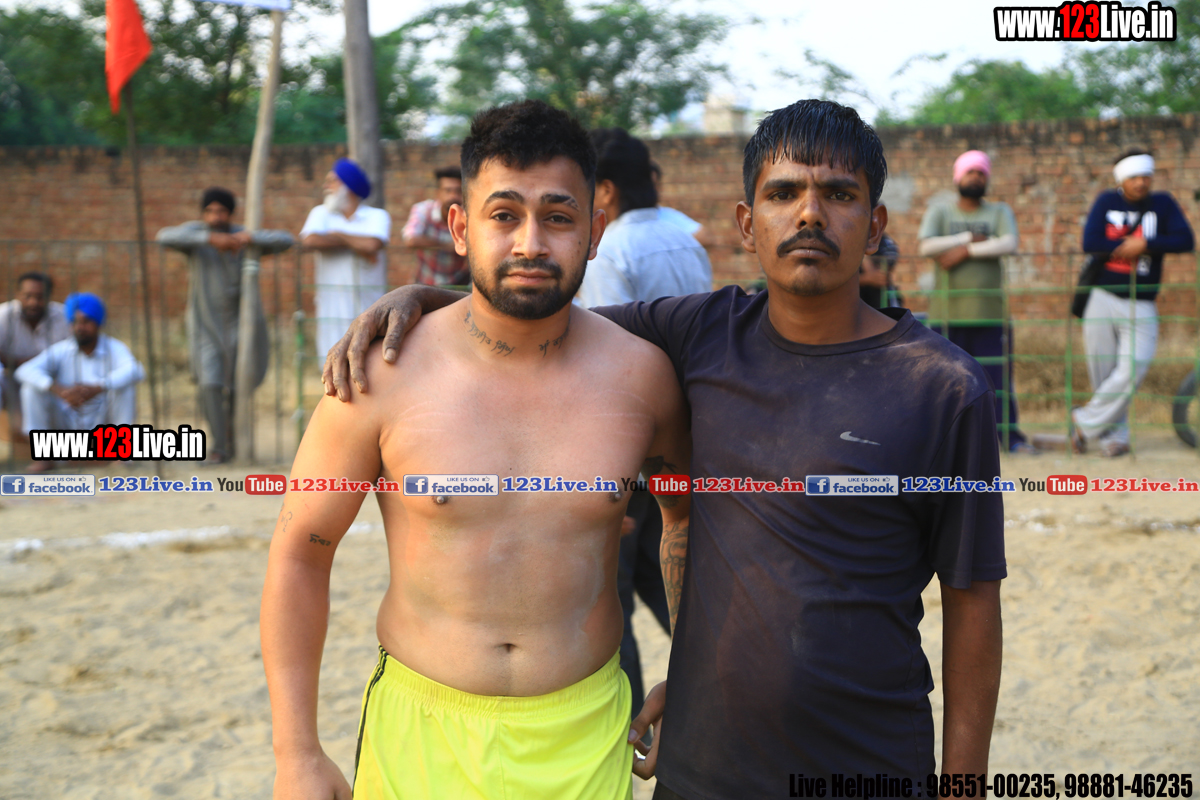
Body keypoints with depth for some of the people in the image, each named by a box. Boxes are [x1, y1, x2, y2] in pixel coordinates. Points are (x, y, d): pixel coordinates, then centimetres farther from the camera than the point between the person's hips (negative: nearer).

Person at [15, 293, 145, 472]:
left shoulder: (114, 348, -12)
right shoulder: (60, 350, -9)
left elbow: (134, 370, -33)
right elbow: (25, 370, -24)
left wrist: (97, 388, -47)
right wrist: (59, 390, -42)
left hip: (102, 422, -1)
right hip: (67, 423, 1)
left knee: (124, 384, -25)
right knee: (32, 386, -19)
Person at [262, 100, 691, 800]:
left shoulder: (640, 375, -7)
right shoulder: (384, 374, -12)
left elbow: (690, 516, 13)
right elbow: (300, 553, -3)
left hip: (582, 738, 1)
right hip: (420, 728, -1)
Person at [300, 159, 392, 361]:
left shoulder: (377, 216, 3)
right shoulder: (321, 213, 11)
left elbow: (372, 245, -17)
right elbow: (310, 240, -10)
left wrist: (339, 236, -2)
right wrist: (357, 244, -5)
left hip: (369, 306, -1)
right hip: (333, 307, 2)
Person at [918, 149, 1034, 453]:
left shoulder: (999, 212, 12)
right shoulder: (939, 212, 11)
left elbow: (1009, 244, -9)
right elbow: (926, 246, -8)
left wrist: (966, 250, -14)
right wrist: (970, 237, -7)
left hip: (989, 311, 0)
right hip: (947, 311, 0)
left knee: (998, 376, -3)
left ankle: (1009, 436, 2)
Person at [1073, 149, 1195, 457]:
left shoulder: (1163, 204, 5)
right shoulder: (1107, 201, 6)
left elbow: (1186, 241, -8)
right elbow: (1090, 243, -7)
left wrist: (1145, 244, -15)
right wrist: (1129, 246, -10)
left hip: (1141, 307, -1)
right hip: (1102, 300, 1)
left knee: (1133, 369, -15)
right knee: (1102, 373, 1)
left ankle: (1087, 422, -1)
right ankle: (1114, 436, 12)